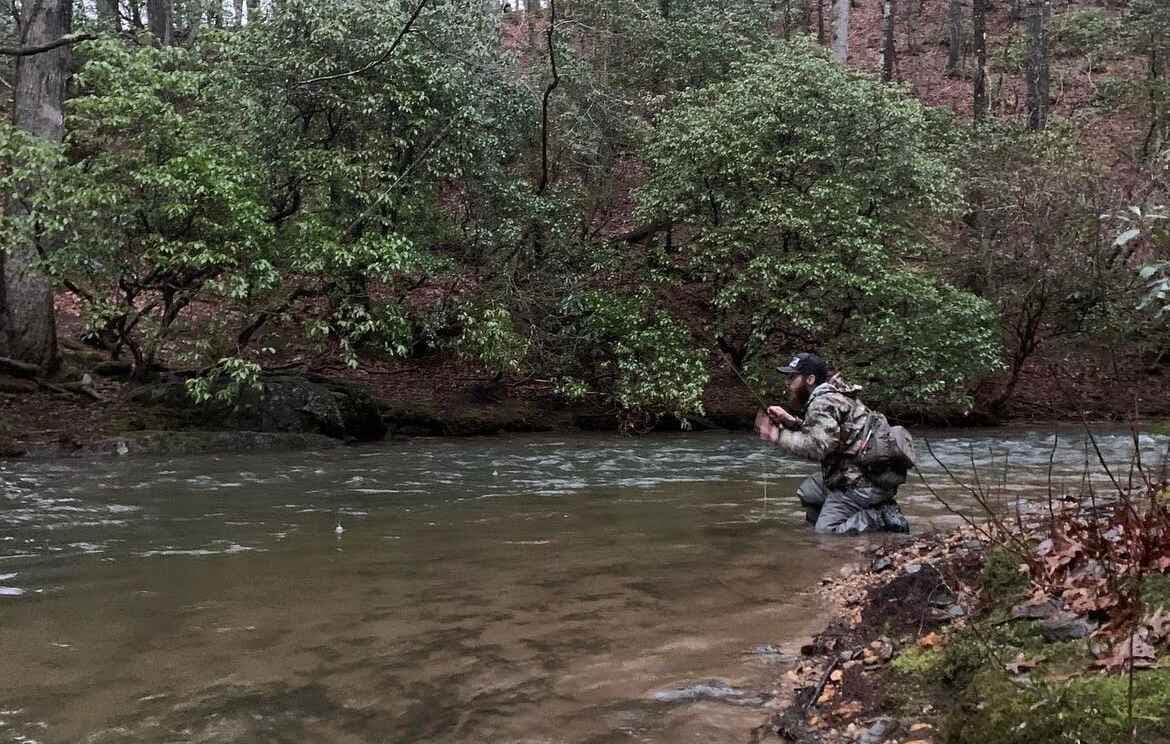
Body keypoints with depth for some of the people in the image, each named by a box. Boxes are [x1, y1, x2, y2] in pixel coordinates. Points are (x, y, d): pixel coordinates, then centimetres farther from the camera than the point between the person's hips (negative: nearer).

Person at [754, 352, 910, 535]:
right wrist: (789, 421, 6)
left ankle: (885, 519, -6)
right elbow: (818, 433, 17)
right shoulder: (831, 395, 16)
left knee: (825, 530, -7)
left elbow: (817, 446, -26)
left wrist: (778, 436, -16)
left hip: (866, 482, -10)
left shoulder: (823, 402, -15)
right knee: (807, 491, 19)